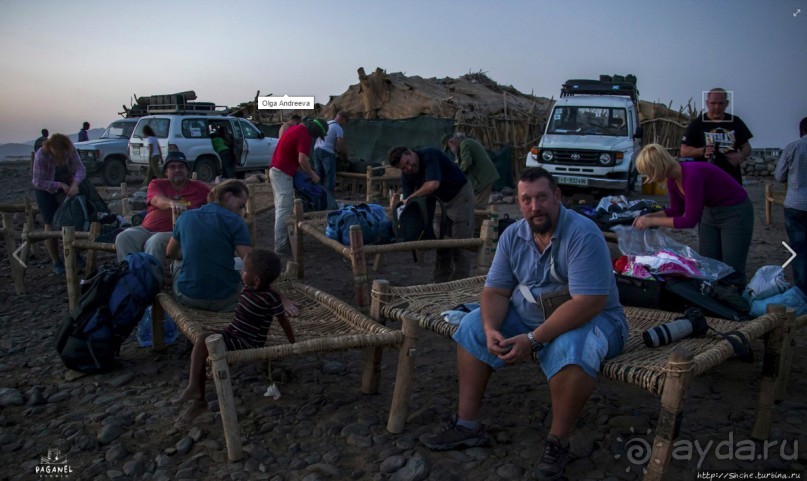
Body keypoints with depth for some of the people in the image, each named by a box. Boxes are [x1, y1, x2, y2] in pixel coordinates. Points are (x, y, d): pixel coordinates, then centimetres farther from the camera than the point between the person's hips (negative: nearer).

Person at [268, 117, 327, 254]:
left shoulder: (297, 128, 16)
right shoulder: (304, 135, -15)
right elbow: (302, 160, -22)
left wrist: (309, 171, 21)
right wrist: (312, 175, -8)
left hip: (276, 170, 10)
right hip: (283, 173, -10)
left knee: (281, 208, 16)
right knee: (284, 210, -8)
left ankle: (282, 238, 24)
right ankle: (281, 245, -7)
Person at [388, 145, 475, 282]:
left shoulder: (429, 154, -28)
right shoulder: (406, 175, -7)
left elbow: (433, 184, -39)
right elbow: (407, 201, -6)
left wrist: (409, 199, -28)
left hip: (461, 194, -7)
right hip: (443, 200, 7)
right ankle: (441, 283, 14)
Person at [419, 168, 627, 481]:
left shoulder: (583, 235, -24)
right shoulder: (513, 236, -3)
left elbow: (587, 303, -31)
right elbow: (496, 291, -1)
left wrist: (533, 340, -34)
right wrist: (491, 329, -22)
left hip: (590, 319, -7)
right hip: (527, 314, 7)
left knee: (571, 351, -39)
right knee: (473, 327, -2)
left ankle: (557, 443, -18)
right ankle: (467, 426, 1)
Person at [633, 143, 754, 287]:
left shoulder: (692, 175, -33)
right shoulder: (672, 178, -8)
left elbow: (690, 220, -31)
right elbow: (676, 210, 7)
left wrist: (652, 222, -26)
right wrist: (649, 216, -7)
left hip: (735, 212, -8)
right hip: (710, 211, 8)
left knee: (732, 274, -4)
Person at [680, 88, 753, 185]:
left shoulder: (735, 122, 10)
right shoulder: (697, 124, -1)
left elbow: (747, 147, 15)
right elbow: (684, 151, -3)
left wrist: (741, 156, -8)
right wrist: (702, 151, -21)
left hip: (732, 179, 4)